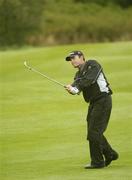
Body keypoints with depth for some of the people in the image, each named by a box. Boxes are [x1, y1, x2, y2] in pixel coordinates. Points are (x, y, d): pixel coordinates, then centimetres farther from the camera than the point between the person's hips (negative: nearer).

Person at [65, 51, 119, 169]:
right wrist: (72, 89, -30)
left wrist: (75, 86, -33)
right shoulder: (79, 74, 14)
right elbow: (77, 86, -6)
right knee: (94, 131, 14)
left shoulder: (92, 65, -7)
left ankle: (97, 161, -5)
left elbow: (90, 79, -25)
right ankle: (110, 154, 31)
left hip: (103, 100, -9)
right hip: (94, 102, 9)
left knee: (94, 131, -11)